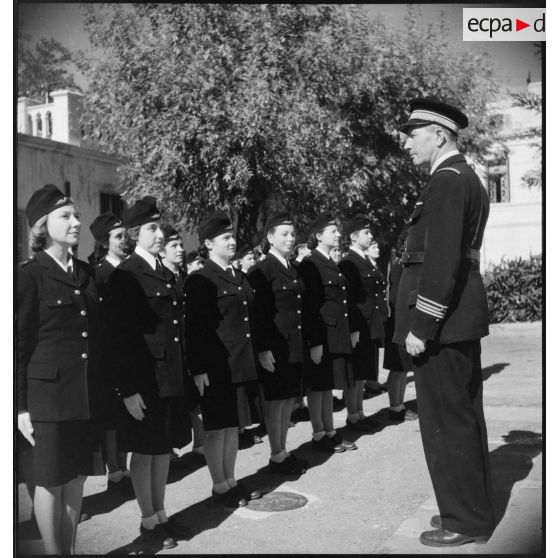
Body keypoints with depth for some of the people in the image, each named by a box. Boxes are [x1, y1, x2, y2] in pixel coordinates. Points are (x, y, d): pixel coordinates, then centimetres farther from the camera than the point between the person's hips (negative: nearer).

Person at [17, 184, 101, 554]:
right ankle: (53, 552, 18)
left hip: (86, 394, 6)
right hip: (48, 390, -6)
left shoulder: (86, 273, 11)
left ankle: (71, 549, 25)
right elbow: (20, 344, -7)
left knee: (77, 477, 12)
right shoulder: (30, 275, -7)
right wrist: (21, 407, -8)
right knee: (51, 480, 5)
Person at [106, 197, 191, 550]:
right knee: (145, 451, 7)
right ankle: (148, 521, 22)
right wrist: (128, 389, -17)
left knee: (164, 448, 17)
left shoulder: (167, 275, 11)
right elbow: (120, 337, -15)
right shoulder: (126, 277, -12)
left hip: (173, 379, 7)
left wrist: (185, 372, 10)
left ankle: (161, 513, 32)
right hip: (145, 381, -7)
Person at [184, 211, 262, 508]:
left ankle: (231, 481, 28)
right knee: (217, 427, 5)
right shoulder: (200, 281, -10)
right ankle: (219, 487, 18)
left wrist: (254, 356, 12)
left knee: (233, 425, 16)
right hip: (216, 368, -7)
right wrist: (199, 369, -17)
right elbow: (195, 327, -14)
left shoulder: (240, 278, 13)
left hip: (241, 366, 7)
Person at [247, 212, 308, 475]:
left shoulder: (292, 270, 14)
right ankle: (276, 457, 12)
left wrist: (306, 343, 14)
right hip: (275, 349, -8)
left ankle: (284, 451, 24)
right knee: (275, 402, 2)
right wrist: (263, 349, -19)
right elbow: (257, 313, -15)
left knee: (288, 400, 14)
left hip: (295, 347, 8)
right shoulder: (261, 271, -11)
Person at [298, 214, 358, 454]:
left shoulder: (331, 264, 14)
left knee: (328, 385, 15)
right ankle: (318, 436, 13)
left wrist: (352, 329, 16)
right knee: (318, 387, 3)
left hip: (337, 335, 9)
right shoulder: (309, 265, -13)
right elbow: (309, 307, -18)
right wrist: (315, 342, -21)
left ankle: (330, 432, 24)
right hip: (320, 336, -8)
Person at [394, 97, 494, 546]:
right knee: (465, 417, 17)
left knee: (446, 422, -1)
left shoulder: (446, 181, -15)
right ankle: (474, 506, 29)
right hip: (463, 317, 11)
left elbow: (442, 259, -23)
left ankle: (465, 521, 10)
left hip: (442, 322, -11)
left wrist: (421, 326, -20)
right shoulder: (467, 179, 17)